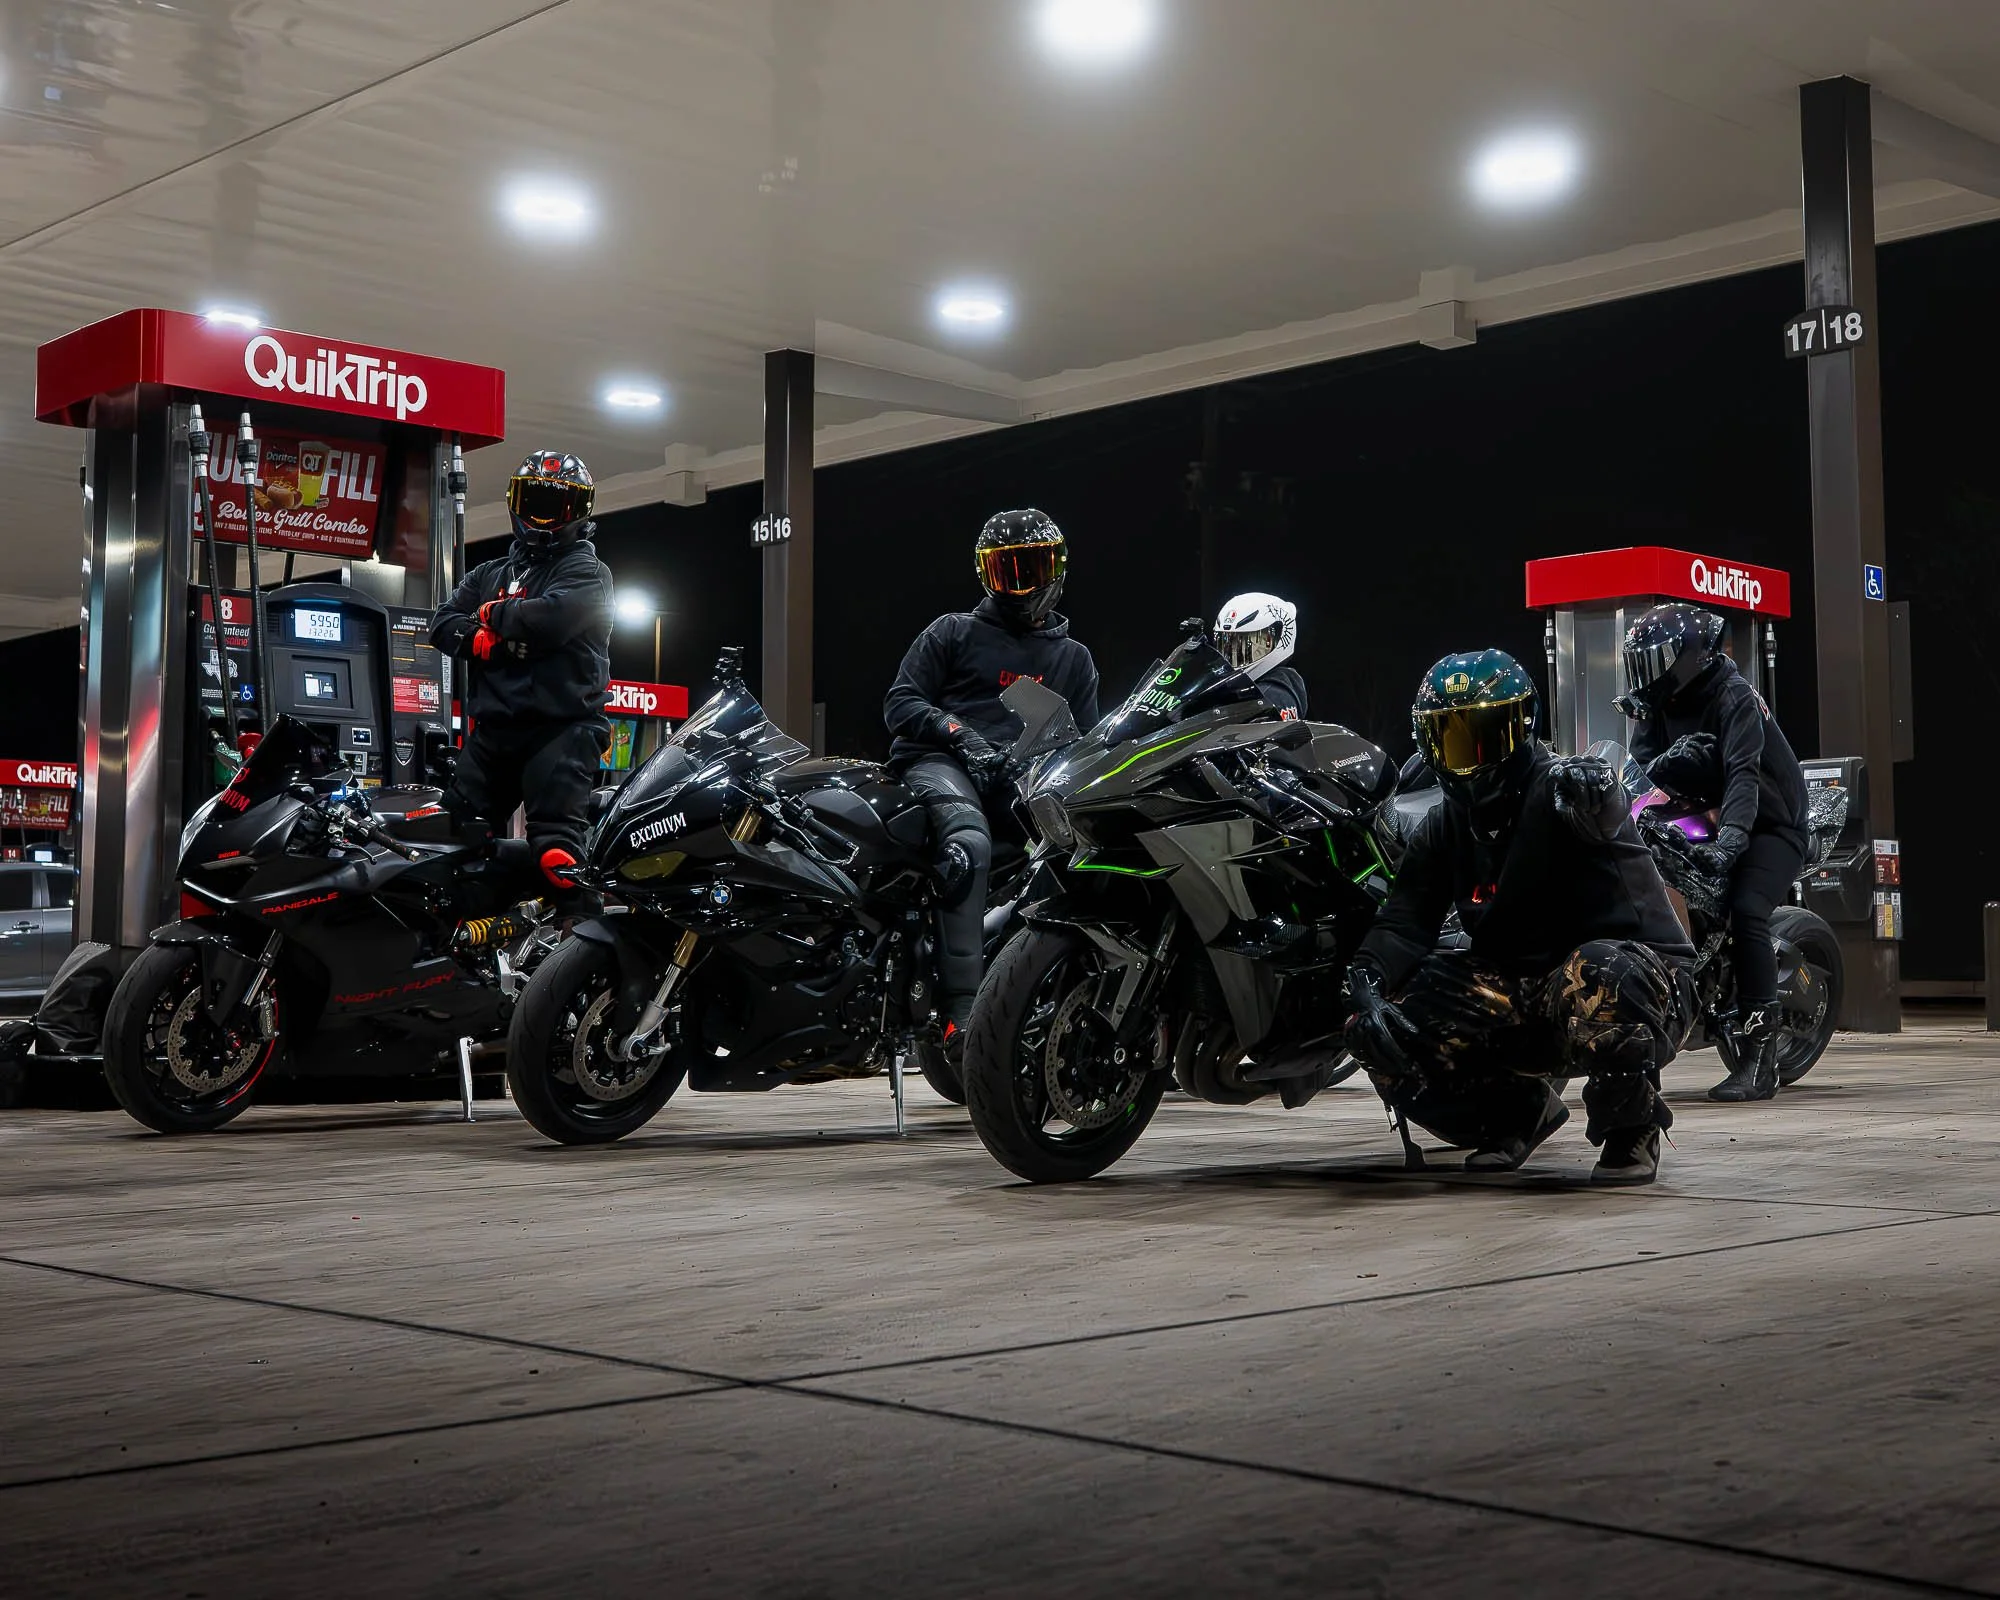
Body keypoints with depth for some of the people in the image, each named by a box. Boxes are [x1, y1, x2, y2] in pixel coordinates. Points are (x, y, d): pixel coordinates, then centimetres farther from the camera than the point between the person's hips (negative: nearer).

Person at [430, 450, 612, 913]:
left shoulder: (587, 571, 4)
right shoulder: (490, 574, 25)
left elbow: (553, 617, -17)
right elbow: (443, 622, 13)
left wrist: (494, 615, 0)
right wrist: (485, 640, -8)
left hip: (562, 727, -7)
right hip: (493, 727, 7)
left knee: (556, 853, -21)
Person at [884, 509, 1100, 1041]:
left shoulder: (1074, 658, 26)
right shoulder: (952, 633, 17)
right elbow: (899, 703, 9)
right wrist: (958, 731, -10)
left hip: (1024, 776, 4)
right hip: (939, 760, -4)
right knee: (970, 843, -37)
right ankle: (961, 1007, -44)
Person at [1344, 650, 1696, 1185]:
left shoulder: (1559, 788, -10)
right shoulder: (1442, 830, 10)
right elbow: (1404, 921, 0)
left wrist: (1593, 793, -58)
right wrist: (1367, 986, -20)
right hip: (1522, 995, 6)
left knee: (1597, 980, -43)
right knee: (1373, 1031, -11)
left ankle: (1632, 1128, -12)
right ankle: (1518, 1110, 13)